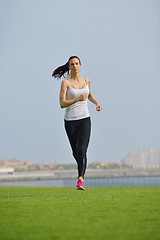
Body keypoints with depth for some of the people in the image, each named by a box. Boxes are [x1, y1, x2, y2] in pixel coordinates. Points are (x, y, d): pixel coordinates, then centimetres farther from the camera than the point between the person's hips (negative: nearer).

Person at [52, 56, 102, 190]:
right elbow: (62, 104, -15)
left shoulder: (87, 81, 6)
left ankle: (80, 180, -26)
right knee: (75, 151, 14)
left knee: (81, 150, -18)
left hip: (84, 120, 1)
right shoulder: (66, 83, -6)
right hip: (70, 121, -1)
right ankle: (83, 166, 48)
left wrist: (97, 103, 8)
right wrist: (77, 99, -28)